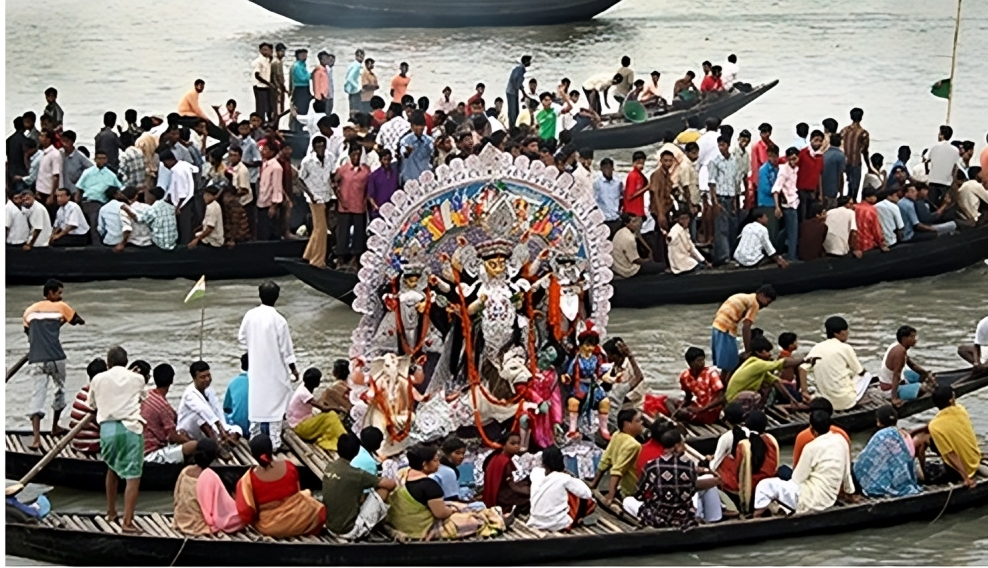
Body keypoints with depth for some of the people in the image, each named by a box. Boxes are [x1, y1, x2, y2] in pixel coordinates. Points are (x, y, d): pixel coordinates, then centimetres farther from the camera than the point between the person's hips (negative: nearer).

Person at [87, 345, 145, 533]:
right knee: (133, 475, -5)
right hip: (130, 428, -3)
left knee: (112, 469, 27)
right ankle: (127, 521, -14)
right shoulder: (137, 379, 4)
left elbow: (92, 405, 18)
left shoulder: (98, 379, 6)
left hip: (107, 428, 3)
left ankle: (111, 512, 38)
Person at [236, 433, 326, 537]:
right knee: (319, 509, 31)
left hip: (271, 529, 1)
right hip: (298, 521, -1)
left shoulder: (248, 480, -20)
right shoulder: (288, 467, -12)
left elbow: (246, 514, -18)